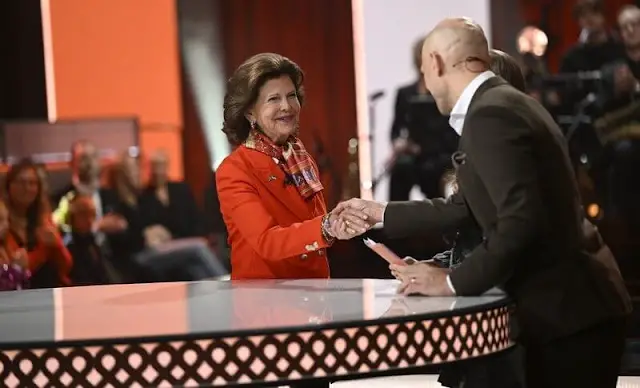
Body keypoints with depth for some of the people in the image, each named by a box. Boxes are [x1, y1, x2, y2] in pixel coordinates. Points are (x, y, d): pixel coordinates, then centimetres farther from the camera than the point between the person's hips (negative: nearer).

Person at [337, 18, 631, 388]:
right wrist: (382, 214, 29)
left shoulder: (490, 114, -17)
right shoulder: (503, 104, 13)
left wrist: (453, 281, -16)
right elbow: (464, 207, 20)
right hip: (570, 300, 10)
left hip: (569, 307, -10)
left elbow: (521, 218, -26)